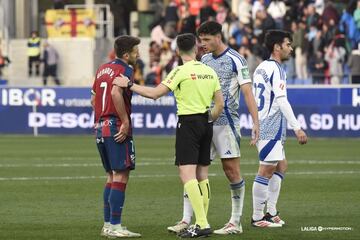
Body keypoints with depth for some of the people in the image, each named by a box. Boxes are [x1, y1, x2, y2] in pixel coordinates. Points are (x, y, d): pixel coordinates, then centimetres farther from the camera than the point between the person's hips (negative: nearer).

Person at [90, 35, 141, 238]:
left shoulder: (103, 69, 17)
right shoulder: (125, 70, -10)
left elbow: (94, 99, 20)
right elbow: (116, 93, -26)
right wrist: (125, 121, -21)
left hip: (101, 128, 9)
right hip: (117, 129, -9)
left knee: (112, 175, 15)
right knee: (121, 175, -7)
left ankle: (107, 224, 16)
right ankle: (115, 226, -10)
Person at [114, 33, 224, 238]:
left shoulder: (181, 71, -11)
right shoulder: (209, 71, 8)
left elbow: (155, 93, -15)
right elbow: (220, 104, 10)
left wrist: (129, 85, -6)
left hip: (188, 123, -7)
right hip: (206, 124, 7)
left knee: (187, 175, -10)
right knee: (202, 175, 12)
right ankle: (203, 223, 15)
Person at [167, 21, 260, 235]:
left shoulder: (235, 60, -7)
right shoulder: (204, 60, 13)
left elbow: (248, 92, -10)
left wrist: (256, 122, -18)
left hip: (226, 123, -6)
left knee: (232, 170, -1)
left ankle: (236, 223, 5)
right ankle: (186, 220, 0)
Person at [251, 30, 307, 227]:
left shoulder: (261, 68, 16)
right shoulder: (276, 69, -13)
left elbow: (254, 99, 20)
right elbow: (281, 100, -20)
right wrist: (297, 128, -21)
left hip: (263, 125, 10)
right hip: (271, 127, -10)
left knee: (281, 166, 17)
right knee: (267, 170, -7)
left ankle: (271, 213, 18)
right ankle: (257, 217, -5)